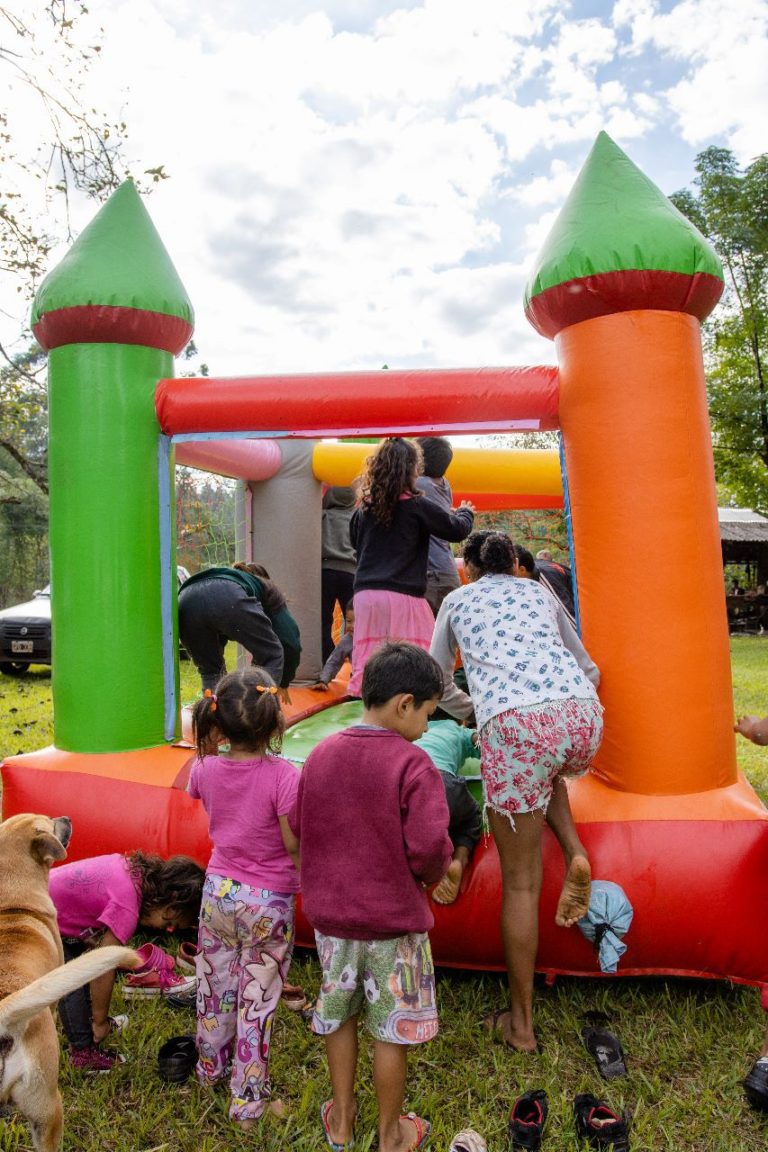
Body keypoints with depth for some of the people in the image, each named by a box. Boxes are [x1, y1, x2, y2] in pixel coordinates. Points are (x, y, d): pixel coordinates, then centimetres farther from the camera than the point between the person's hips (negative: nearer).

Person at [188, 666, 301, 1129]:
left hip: (219, 891, 5)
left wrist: (208, 746, 12)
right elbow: (294, 844, -19)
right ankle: (249, 1101, 26)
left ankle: (211, 1066, 50)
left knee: (215, 985, 25)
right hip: (268, 902, -5)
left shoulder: (207, 769, -11)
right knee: (257, 999, 11)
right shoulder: (282, 774, -25)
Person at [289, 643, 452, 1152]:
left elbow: (299, 829, 4)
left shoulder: (320, 754, -4)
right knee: (392, 1030, 15)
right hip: (394, 920, -4)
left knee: (338, 1015, 24)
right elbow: (430, 845, -27)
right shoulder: (413, 764, -21)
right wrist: (433, 873, -5)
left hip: (330, 914, 5)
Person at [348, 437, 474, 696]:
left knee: (366, 662, 7)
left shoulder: (363, 508, 9)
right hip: (401, 595, -5)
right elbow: (458, 529, 3)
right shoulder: (417, 506, -6)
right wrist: (465, 512, 24)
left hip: (365, 594, 5)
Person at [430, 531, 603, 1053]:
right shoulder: (539, 591, 29)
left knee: (521, 883, 10)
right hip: (582, 715, 3)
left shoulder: (456, 602, 25)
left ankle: (521, 1023, 22)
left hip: (514, 725, -3)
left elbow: (440, 686, 33)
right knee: (544, 768, 39)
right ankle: (575, 855, 15)